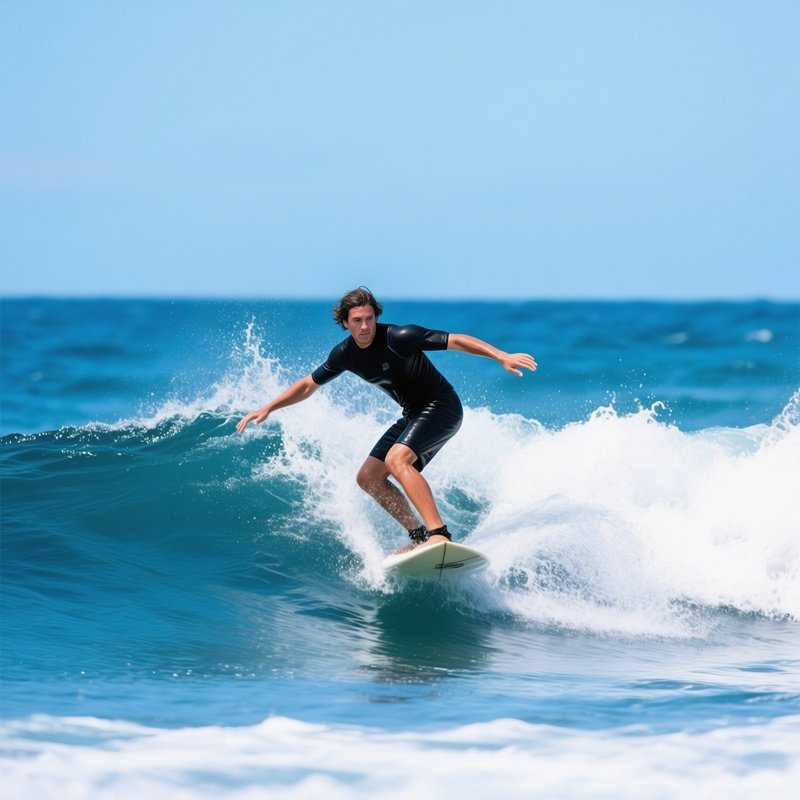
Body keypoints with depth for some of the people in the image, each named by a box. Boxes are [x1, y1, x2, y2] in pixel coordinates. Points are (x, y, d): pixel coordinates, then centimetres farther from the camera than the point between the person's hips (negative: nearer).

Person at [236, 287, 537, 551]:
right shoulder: (345, 354, -1)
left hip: (441, 407, -8)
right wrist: (268, 408, 5)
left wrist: (502, 356, -32)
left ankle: (440, 535, -37)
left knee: (396, 459, -30)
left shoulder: (399, 337, -22)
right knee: (368, 477, 6)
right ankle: (419, 536, 6)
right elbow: (308, 385, 12)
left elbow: (456, 340, -23)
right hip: (414, 415, 8)